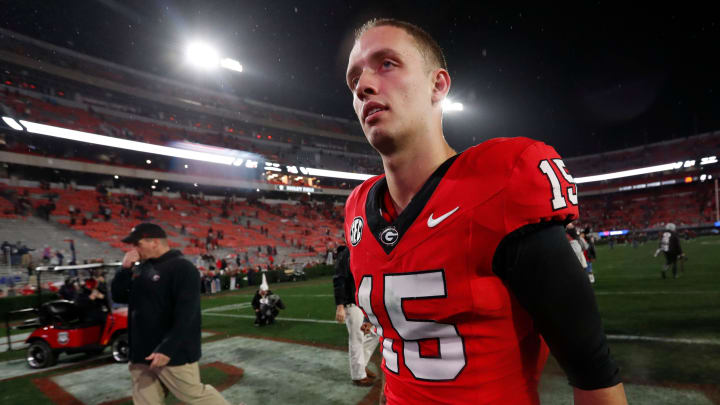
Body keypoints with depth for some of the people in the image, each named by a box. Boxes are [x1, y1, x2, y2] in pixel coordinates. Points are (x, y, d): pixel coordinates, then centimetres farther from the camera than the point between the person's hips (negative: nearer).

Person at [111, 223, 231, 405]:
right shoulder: (140, 269, 12)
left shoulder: (182, 268, -15)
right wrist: (125, 269, 0)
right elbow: (118, 296, 14)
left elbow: (186, 315, -21)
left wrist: (167, 349, -25)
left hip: (173, 354, -8)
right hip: (141, 355, 8)